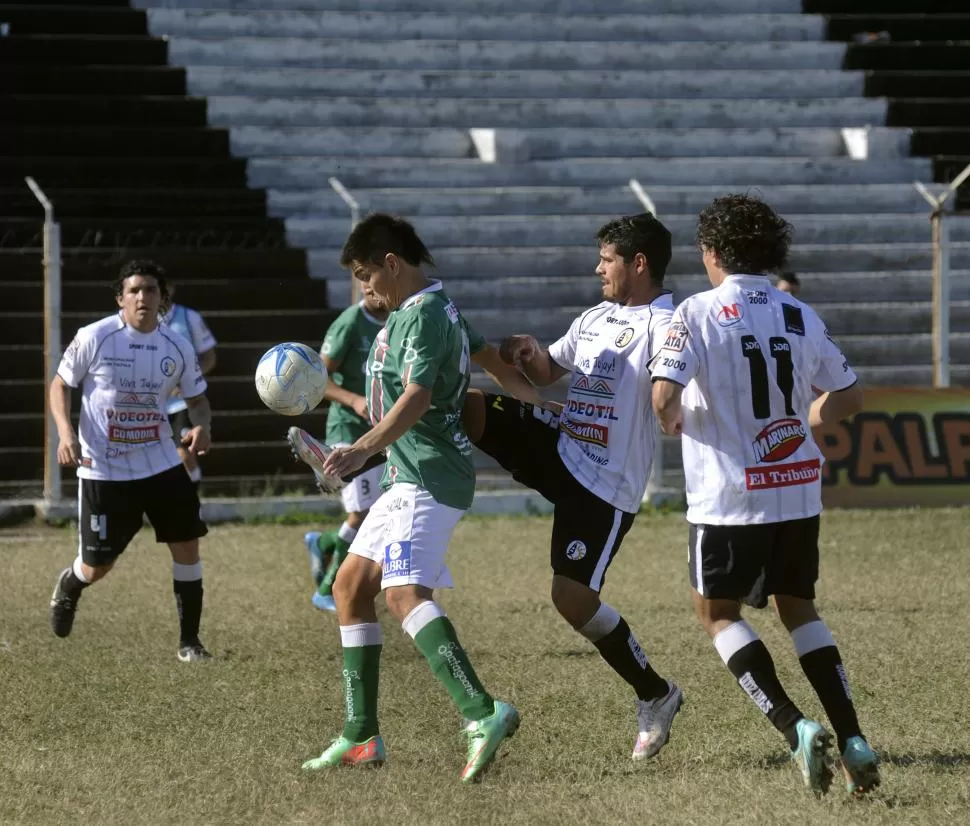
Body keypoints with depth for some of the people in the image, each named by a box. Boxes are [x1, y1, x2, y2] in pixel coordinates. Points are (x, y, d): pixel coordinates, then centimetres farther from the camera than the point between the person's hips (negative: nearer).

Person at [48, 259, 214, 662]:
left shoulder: (178, 347, -2)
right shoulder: (94, 338, -12)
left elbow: (197, 399, 9)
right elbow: (60, 385, -1)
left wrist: (201, 425, -14)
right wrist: (65, 433, -17)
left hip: (161, 463, 3)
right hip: (104, 470, -3)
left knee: (187, 544, -5)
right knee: (97, 566, 3)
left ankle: (189, 640, 8)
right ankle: (69, 585, 42)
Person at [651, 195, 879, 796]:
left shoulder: (698, 314, -9)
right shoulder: (801, 317, 5)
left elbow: (664, 397, -20)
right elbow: (849, 397, 11)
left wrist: (674, 421, 3)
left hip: (730, 496, -5)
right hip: (799, 491, 5)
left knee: (717, 611, 12)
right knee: (799, 607, 19)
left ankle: (796, 728, -7)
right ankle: (852, 739, 6)